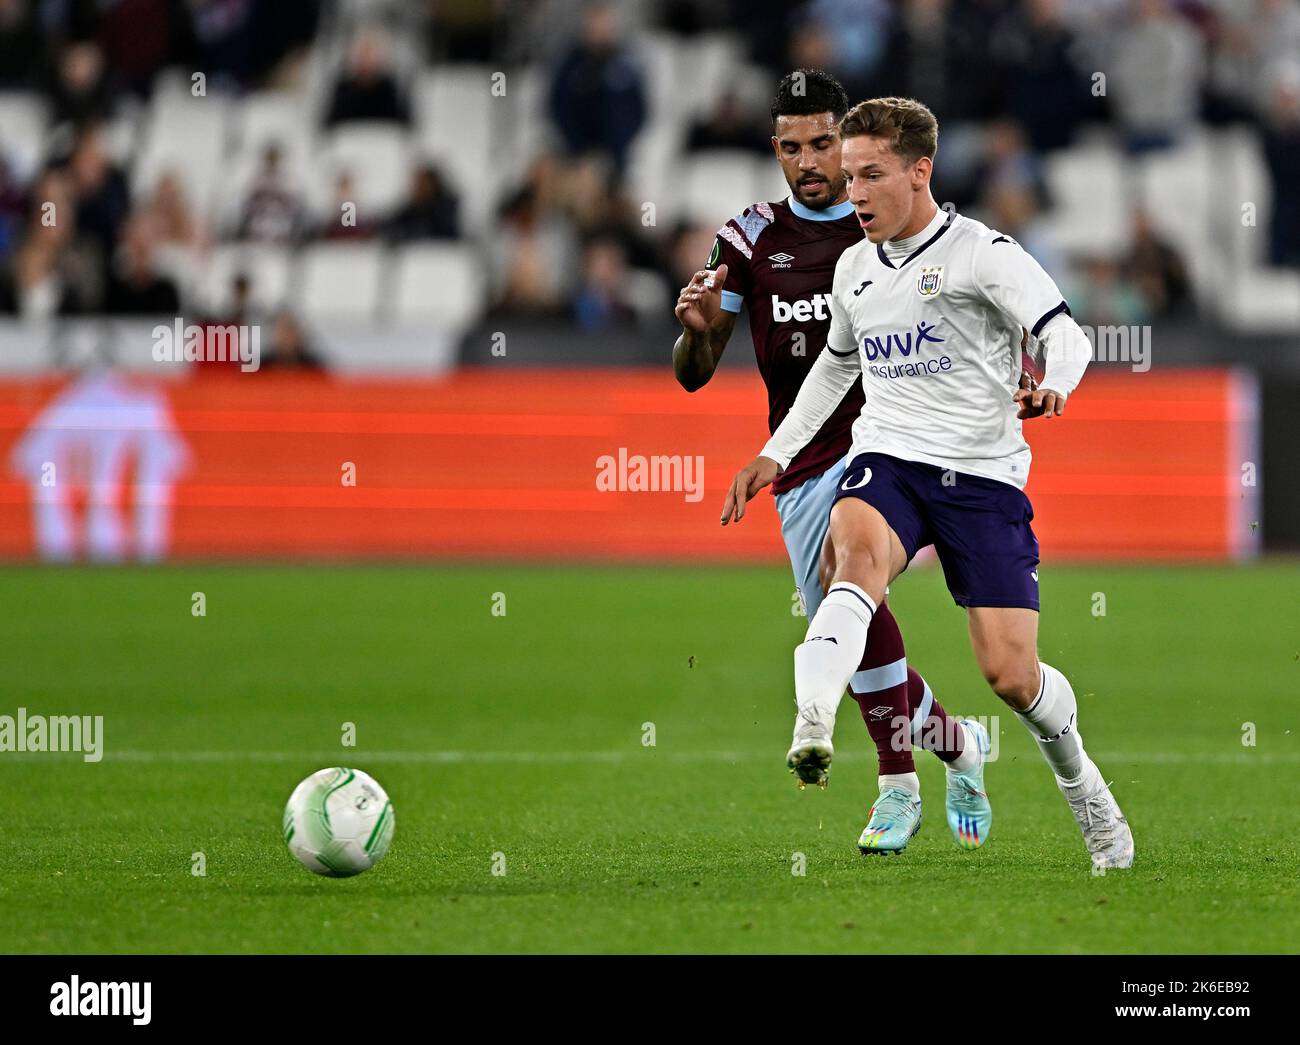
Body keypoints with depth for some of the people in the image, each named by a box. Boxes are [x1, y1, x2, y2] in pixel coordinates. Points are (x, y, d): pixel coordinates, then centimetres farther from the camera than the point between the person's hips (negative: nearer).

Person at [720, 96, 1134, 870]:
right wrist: (776, 455, 29)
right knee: (857, 549, -34)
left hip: (983, 473, -3)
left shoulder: (983, 253, -5)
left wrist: (1052, 389, -36)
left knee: (1011, 675, -7)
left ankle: (1077, 776, 26)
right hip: (887, 459, 3)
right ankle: (813, 726, -57)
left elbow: (1067, 336, -13)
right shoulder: (855, 269, 14)